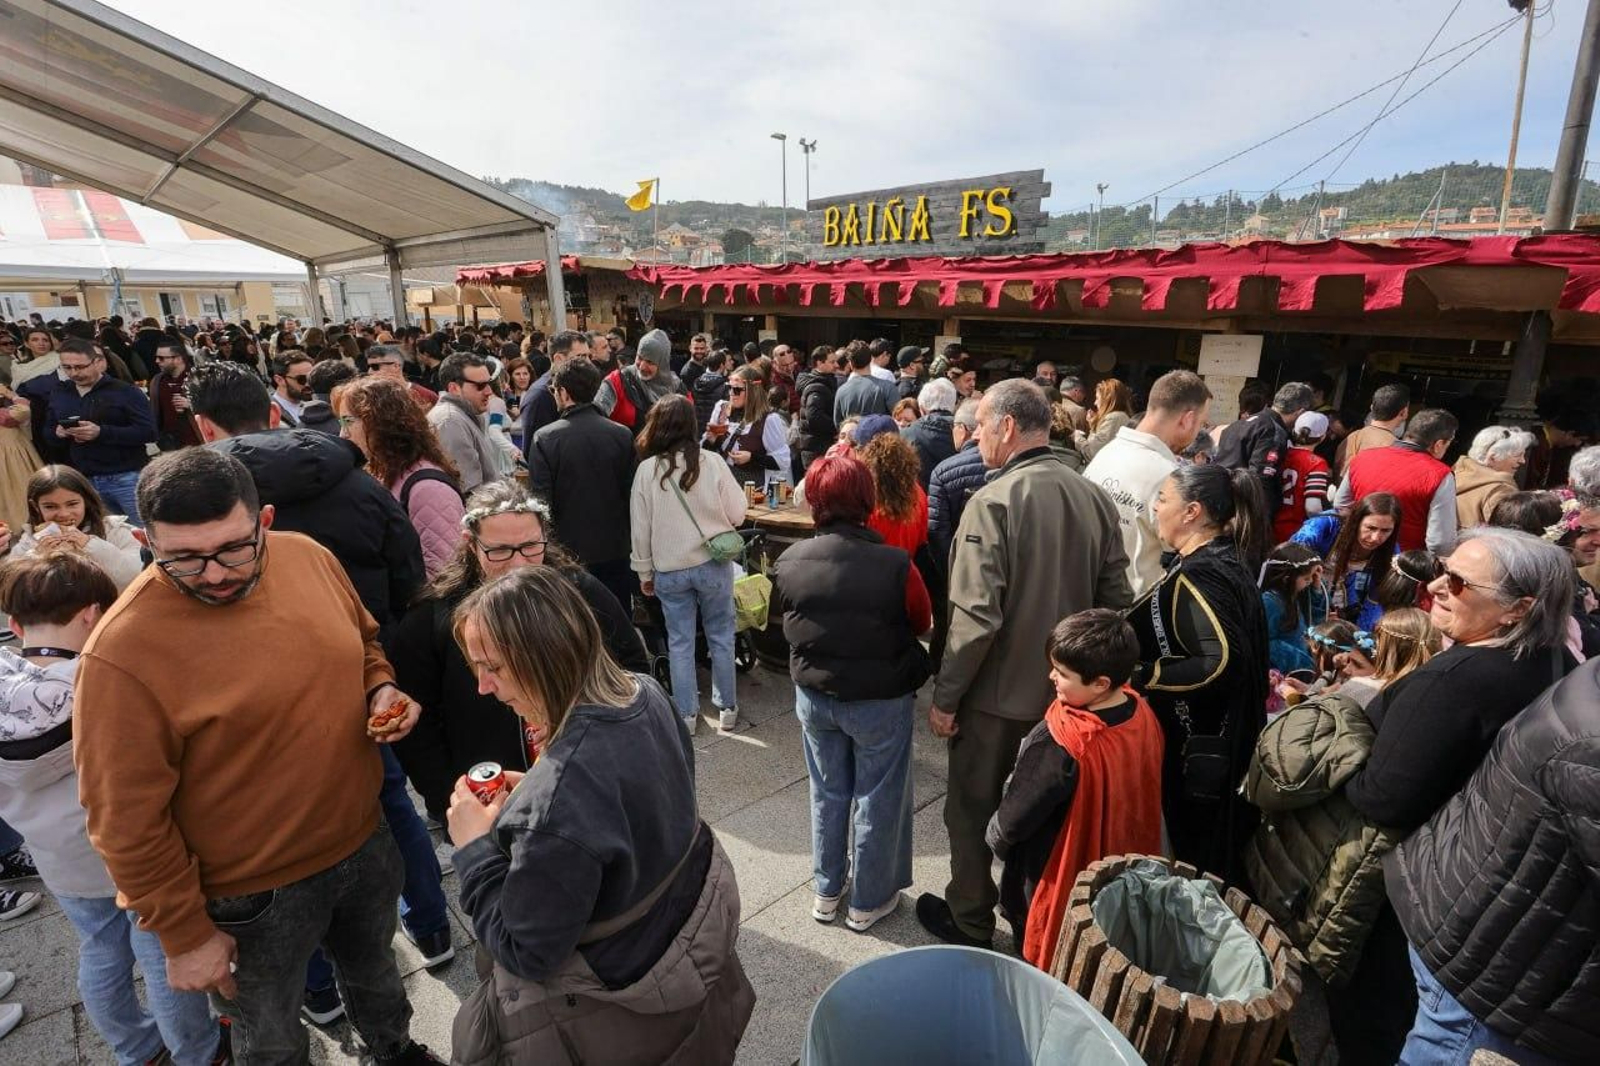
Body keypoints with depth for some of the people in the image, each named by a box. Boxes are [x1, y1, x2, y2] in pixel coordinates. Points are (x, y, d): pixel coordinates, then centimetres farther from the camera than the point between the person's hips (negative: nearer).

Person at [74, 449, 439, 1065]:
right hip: (254, 896, -4)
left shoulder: (308, 558, -12)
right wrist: (184, 934, -10)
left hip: (364, 842, 5)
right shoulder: (121, 655, -27)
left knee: (373, 969, 32)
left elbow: (362, 641, 8)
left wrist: (381, 688, -12)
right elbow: (127, 821, -18)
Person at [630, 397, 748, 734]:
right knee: (720, 636, 15)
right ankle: (726, 708, 24)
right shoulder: (712, 462, -11)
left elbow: (640, 526, -3)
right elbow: (738, 513, -5)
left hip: (669, 569, 1)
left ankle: (687, 714, 22)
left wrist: (644, 571, 9)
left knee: (680, 642, 13)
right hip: (713, 563, 0)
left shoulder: (647, 469, -9)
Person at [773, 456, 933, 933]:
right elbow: (922, 623, -6)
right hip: (880, 700, -3)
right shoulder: (895, 565, -24)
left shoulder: (789, 562, -13)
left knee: (827, 794, 22)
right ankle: (868, 901, 34)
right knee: (877, 799, 16)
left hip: (813, 695, 4)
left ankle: (827, 891, 40)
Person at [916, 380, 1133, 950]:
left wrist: (945, 698, -14)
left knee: (973, 809, 16)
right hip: (1066, 691, 6)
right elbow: (1116, 601, 2)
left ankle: (969, 921, 34)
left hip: (996, 692, -5)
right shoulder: (1095, 498, -4)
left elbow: (976, 617, -24)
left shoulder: (993, 502, -22)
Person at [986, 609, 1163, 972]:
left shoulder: (1057, 745, -37)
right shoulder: (1142, 715, -15)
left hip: (1055, 877, -7)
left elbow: (1017, 816, -23)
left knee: (1042, 960, 19)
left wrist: (995, 837, -1)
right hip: (1119, 867, 7)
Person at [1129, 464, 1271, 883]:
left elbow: (1221, 661, -33)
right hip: (1227, 744, 10)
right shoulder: (1226, 565, 8)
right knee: (1224, 867, 22)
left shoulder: (1196, 577, -22)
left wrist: (1142, 676, -23)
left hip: (1196, 754, -10)